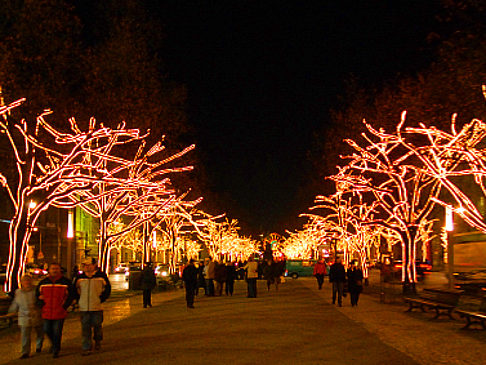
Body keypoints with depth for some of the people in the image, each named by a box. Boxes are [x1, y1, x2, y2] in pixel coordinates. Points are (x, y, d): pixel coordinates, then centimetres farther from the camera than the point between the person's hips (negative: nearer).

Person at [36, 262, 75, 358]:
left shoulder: (66, 282, -3)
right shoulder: (43, 282, 5)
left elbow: (71, 295, 3)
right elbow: (37, 295, 15)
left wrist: (64, 306, -5)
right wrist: (42, 304, 1)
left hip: (60, 313, -3)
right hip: (46, 313, 3)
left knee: (57, 332, 0)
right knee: (47, 330, 10)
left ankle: (56, 350, 16)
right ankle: (54, 344, 37)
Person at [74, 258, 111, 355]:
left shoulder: (101, 276, -1)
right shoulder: (80, 277, 6)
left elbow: (107, 287, 6)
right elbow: (75, 289, 19)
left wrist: (102, 298, -2)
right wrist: (78, 300, 8)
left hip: (97, 307, -1)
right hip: (84, 307, 2)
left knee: (97, 325, 8)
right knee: (85, 328, 1)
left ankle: (98, 341, 35)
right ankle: (86, 348, 6)